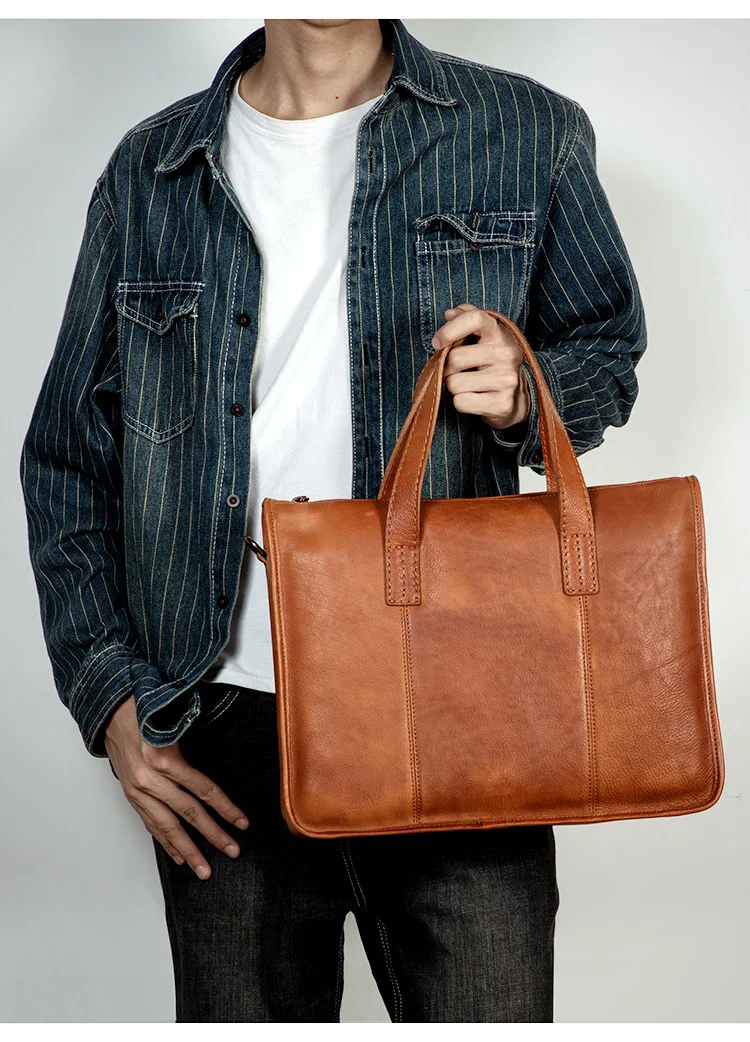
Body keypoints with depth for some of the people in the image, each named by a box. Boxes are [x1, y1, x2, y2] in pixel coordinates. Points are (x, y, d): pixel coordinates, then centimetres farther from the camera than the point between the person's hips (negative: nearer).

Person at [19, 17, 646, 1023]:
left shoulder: (528, 136, 4)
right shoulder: (149, 174, 8)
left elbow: (608, 347, 16)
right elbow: (66, 459, 11)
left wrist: (524, 398, -9)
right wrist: (108, 692, 1)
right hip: (221, 734, 2)